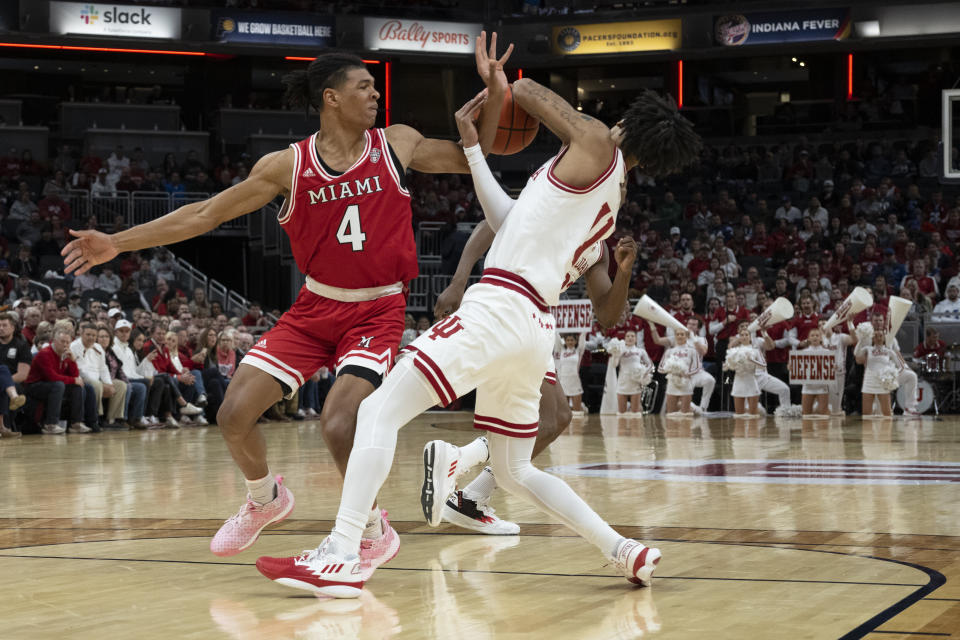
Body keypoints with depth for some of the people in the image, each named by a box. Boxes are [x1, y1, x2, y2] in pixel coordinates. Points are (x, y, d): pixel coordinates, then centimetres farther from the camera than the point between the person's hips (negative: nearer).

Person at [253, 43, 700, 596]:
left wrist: (498, 90, 32)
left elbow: (526, 89, 10)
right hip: (536, 330, 9)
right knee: (516, 472, 21)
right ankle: (627, 552, 13)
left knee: (380, 411, -9)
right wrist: (473, 146, 30)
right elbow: (509, 220, 24)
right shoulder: (612, 202, 22)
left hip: (498, 310, -9)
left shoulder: (594, 145, 0)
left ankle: (343, 557, -18)